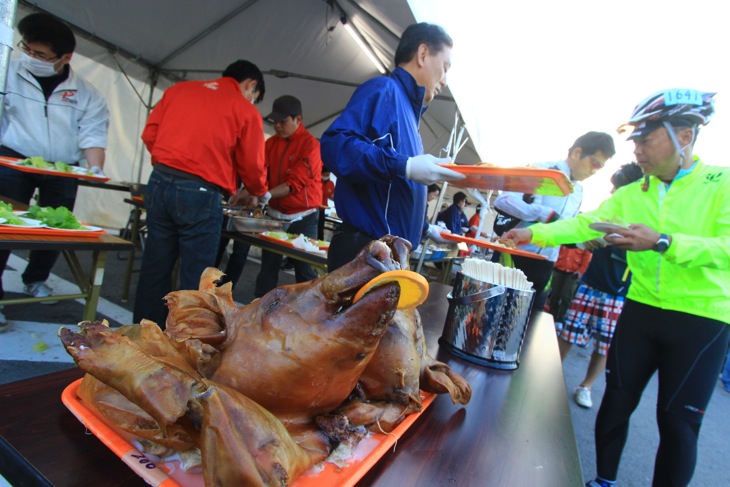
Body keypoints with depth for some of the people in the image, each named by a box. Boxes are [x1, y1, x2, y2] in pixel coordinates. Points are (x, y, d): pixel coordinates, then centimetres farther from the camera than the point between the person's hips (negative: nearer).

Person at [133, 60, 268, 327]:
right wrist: (257, 195, 23)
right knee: (195, 277, 5)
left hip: (159, 182, 5)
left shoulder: (178, 89, 16)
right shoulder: (246, 110, 3)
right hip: (200, 193, -5)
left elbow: (149, 134, 13)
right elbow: (252, 165, 4)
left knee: (155, 266, 15)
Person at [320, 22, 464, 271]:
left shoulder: (407, 110, 21)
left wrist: (426, 228, 31)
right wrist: (404, 166, -26)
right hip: (364, 251, -10)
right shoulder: (384, 90, -7)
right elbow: (335, 144, -24)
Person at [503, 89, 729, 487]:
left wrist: (661, 241, -30)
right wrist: (534, 233, -13)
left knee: (678, 420, 7)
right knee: (617, 400, 12)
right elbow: (584, 224, -2)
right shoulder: (631, 194, 5)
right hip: (641, 309, 4)